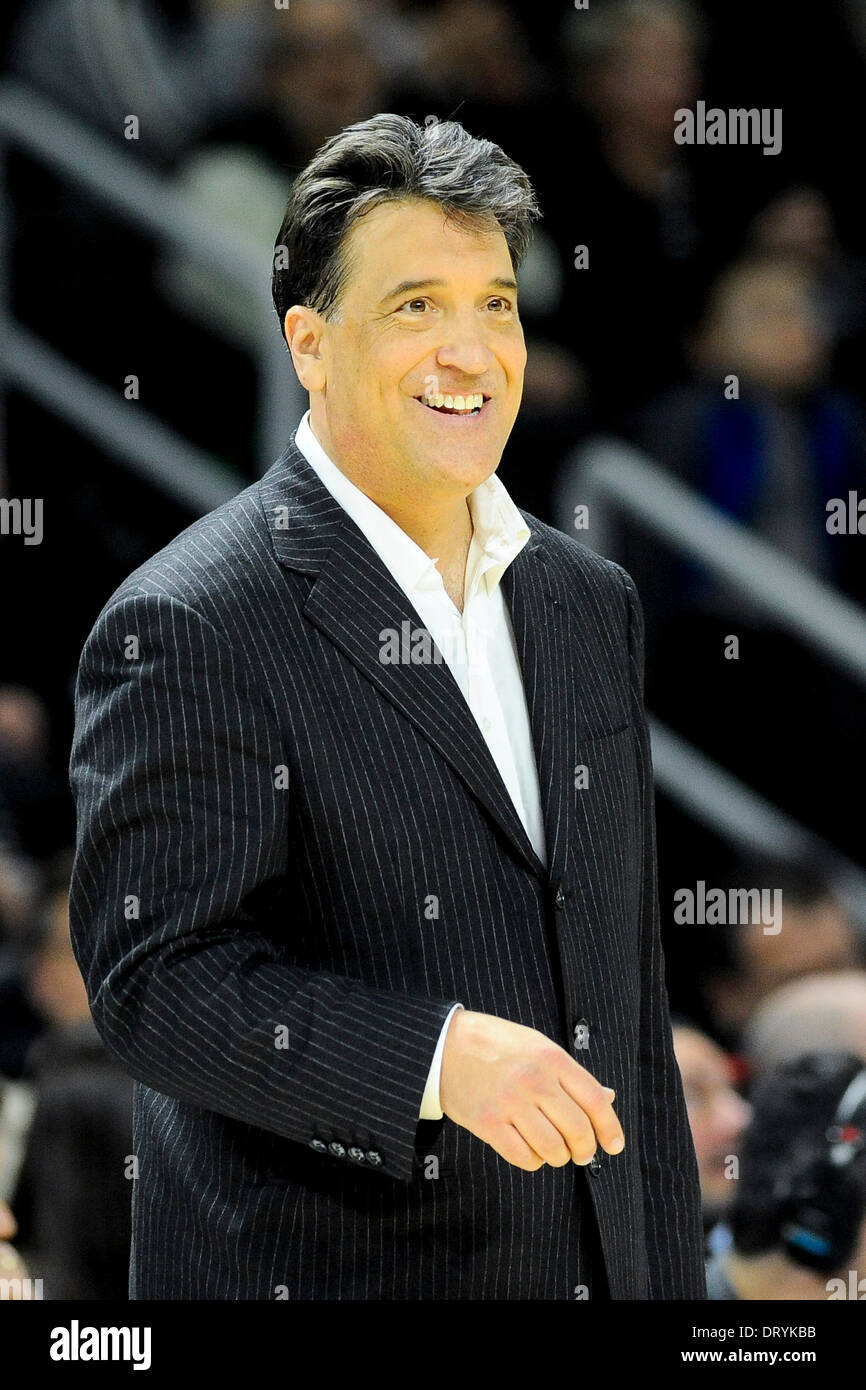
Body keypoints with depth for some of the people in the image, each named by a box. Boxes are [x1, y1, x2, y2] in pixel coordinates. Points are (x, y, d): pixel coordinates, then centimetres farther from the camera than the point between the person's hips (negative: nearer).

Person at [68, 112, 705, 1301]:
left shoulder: (591, 603, 11)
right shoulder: (186, 630, -11)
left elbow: (630, 979, 14)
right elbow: (153, 978, -18)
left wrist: (669, 1278, 12)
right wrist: (440, 1057, -29)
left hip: (590, 1258, 6)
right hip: (316, 1270, -6)